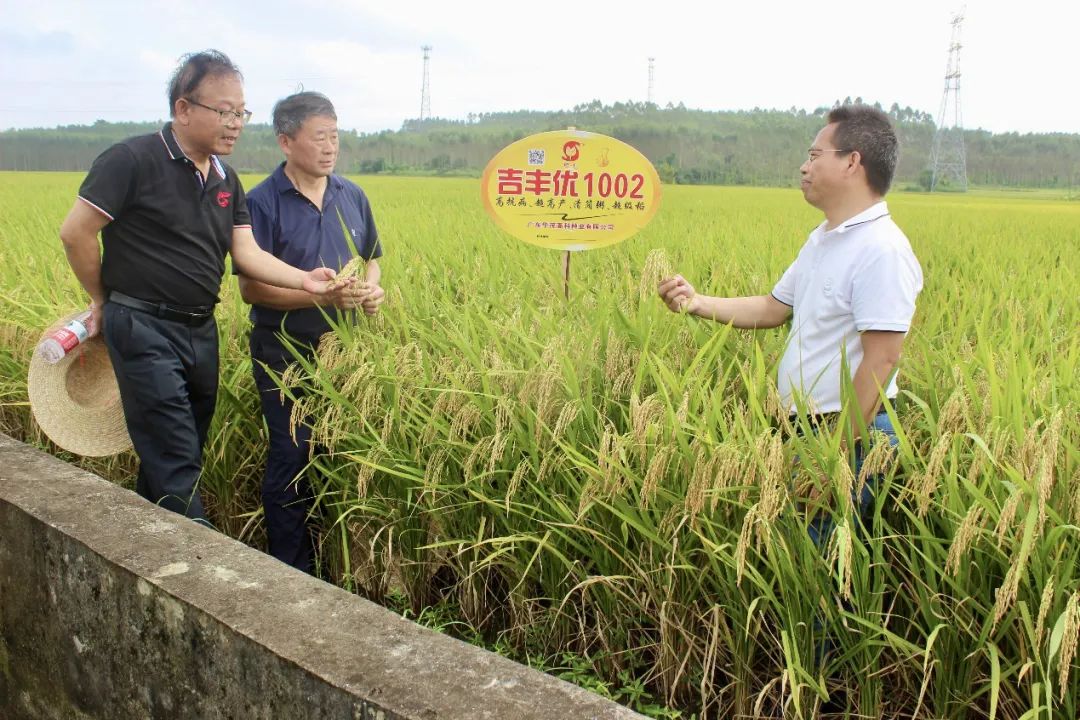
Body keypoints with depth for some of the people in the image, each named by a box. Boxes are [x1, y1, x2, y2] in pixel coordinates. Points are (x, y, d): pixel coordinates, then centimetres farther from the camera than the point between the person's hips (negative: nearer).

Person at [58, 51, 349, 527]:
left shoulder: (226, 180, 9)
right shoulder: (132, 161, -13)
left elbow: (247, 252, 1)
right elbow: (75, 233, -11)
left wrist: (303, 280, -15)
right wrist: (102, 300, -1)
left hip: (201, 331, 7)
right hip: (143, 328, -7)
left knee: (168, 457, 17)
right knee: (177, 465, -6)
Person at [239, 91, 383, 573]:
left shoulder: (352, 197, 8)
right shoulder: (263, 203, -9)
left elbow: (370, 260, 17)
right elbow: (250, 286, -13)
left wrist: (373, 291, -7)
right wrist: (324, 295, -22)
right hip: (286, 355, -5)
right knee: (293, 456, -1)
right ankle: (292, 571, 15)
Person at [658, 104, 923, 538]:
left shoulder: (882, 251, -19)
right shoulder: (822, 240, 11)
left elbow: (880, 361, -23)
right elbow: (773, 308, 19)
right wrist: (697, 303, 7)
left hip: (850, 435, -9)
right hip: (805, 431, 9)